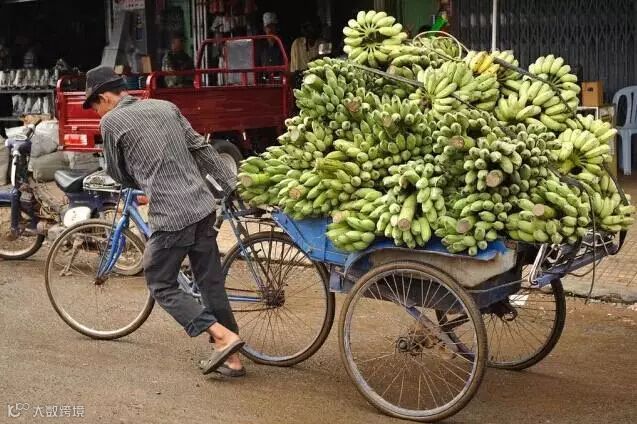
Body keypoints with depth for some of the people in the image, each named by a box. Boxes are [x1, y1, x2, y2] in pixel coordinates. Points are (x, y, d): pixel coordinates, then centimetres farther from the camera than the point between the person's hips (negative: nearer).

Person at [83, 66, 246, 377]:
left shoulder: (112, 122, -1)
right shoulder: (165, 107, 15)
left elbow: (118, 173, 10)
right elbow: (202, 149, 15)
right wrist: (233, 186, 17)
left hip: (170, 215, -7)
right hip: (202, 207, 7)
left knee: (162, 286, 8)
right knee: (211, 282, 12)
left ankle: (223, 336, -6)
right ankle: (231, 358, 16)